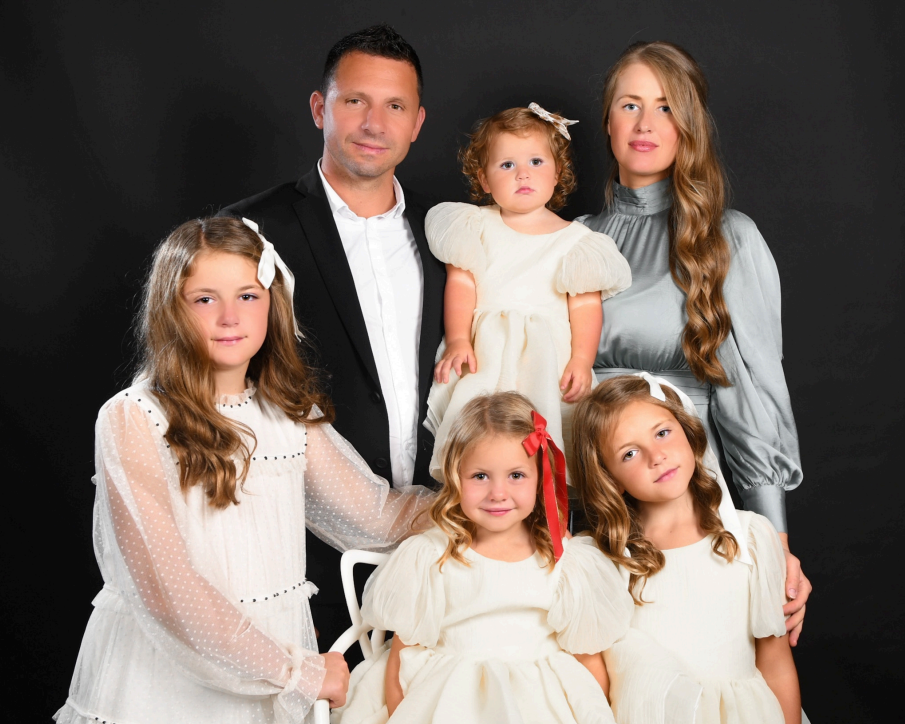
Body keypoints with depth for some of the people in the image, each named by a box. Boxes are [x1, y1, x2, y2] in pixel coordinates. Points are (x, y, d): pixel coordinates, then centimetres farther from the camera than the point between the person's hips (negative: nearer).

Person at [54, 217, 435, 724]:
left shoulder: (290, 413, 4)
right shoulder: (132, 421, -14)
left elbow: (377, 515, 0)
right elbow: (165, 590, -20)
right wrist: (299, 671, -18)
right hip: (168, 675, -5)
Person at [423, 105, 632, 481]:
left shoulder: (575, 239, 9)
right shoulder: (476, 227, 11)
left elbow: (586, 304, 3)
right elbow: (460, 283, 2)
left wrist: (581, 360, -10)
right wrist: (457, 340, -11)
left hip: (547, 354, 0)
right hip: (484, 352, 0)